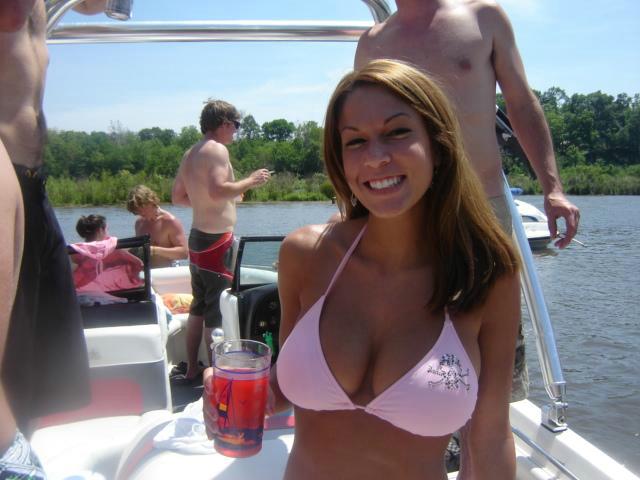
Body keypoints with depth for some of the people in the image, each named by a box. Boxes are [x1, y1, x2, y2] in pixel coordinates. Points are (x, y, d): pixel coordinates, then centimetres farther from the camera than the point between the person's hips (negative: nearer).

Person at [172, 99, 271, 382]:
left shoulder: (190, 154, 14)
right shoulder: (217, 150, -12)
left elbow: (177, 197, 18)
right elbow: (217, 189, -27)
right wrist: (250, 182, -14)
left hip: (197, 237, 9)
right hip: (216, 239, -9)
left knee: (199, 306, 16)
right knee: (217, 310, -2)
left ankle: (192, 369, 25)